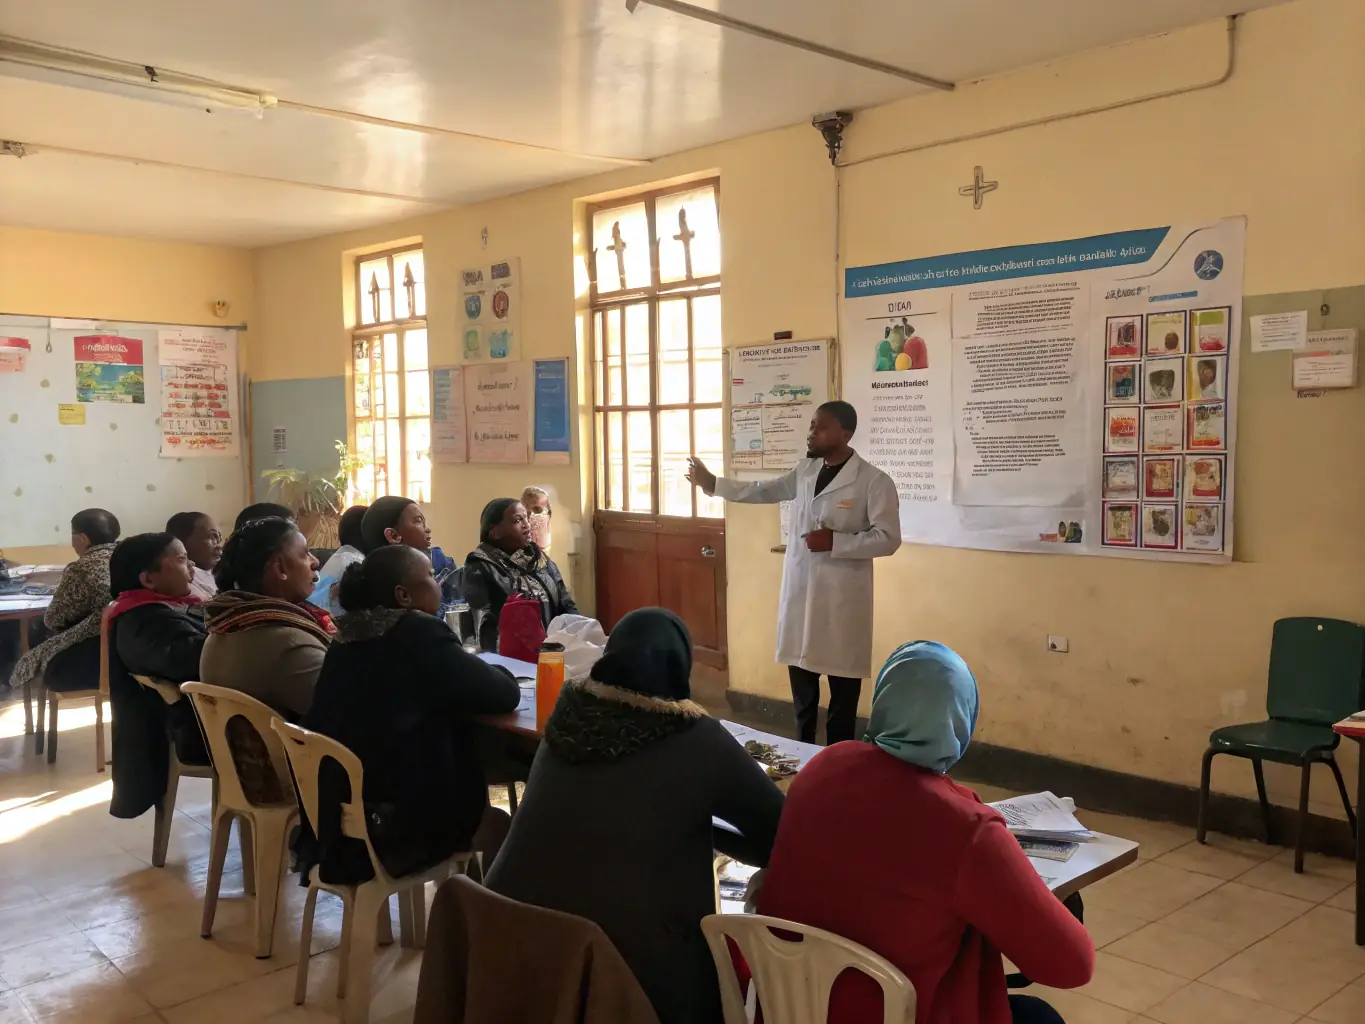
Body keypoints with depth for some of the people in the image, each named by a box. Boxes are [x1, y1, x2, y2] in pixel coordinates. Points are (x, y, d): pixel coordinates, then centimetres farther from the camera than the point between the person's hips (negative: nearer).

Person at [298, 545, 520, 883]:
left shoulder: (350, 636, 5)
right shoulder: (421, 634, -15)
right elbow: (505, 694, -10)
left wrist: (465, 669, 15)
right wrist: (491, 670, 10)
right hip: (390, 831, -8)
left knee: (480, 812, 25)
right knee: (498, 824, 16)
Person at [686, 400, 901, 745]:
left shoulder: (874, 482, -11)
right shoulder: (805, 471, 9)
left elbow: (888, 539, -13)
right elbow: (764, 491, 22)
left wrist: (835, 541, -19)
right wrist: (713, 483, 18)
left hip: (842, 595, -6)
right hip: (799, 590, 6)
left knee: (842, 686, 3)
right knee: (801, 682, 15)